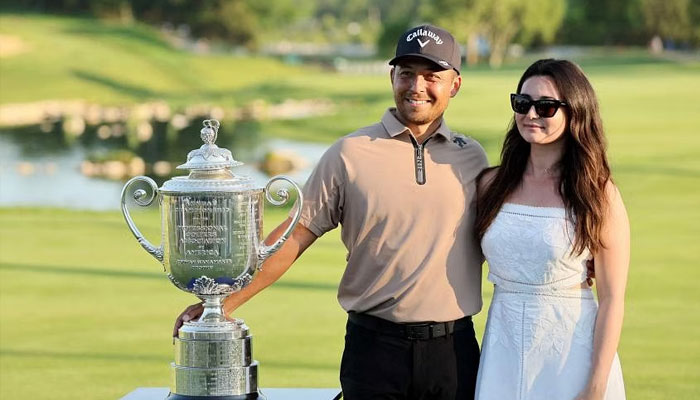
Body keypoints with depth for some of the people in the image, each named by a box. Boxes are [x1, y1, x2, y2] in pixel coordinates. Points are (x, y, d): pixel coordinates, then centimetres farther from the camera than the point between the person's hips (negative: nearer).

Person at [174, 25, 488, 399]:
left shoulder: (472, 158, 6)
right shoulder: (349, 153, -1)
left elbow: (488, 242, 14)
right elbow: (296, 235, -1)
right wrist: (226, 301, -7)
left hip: (454, 349, 2)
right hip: (374, 344, -2)